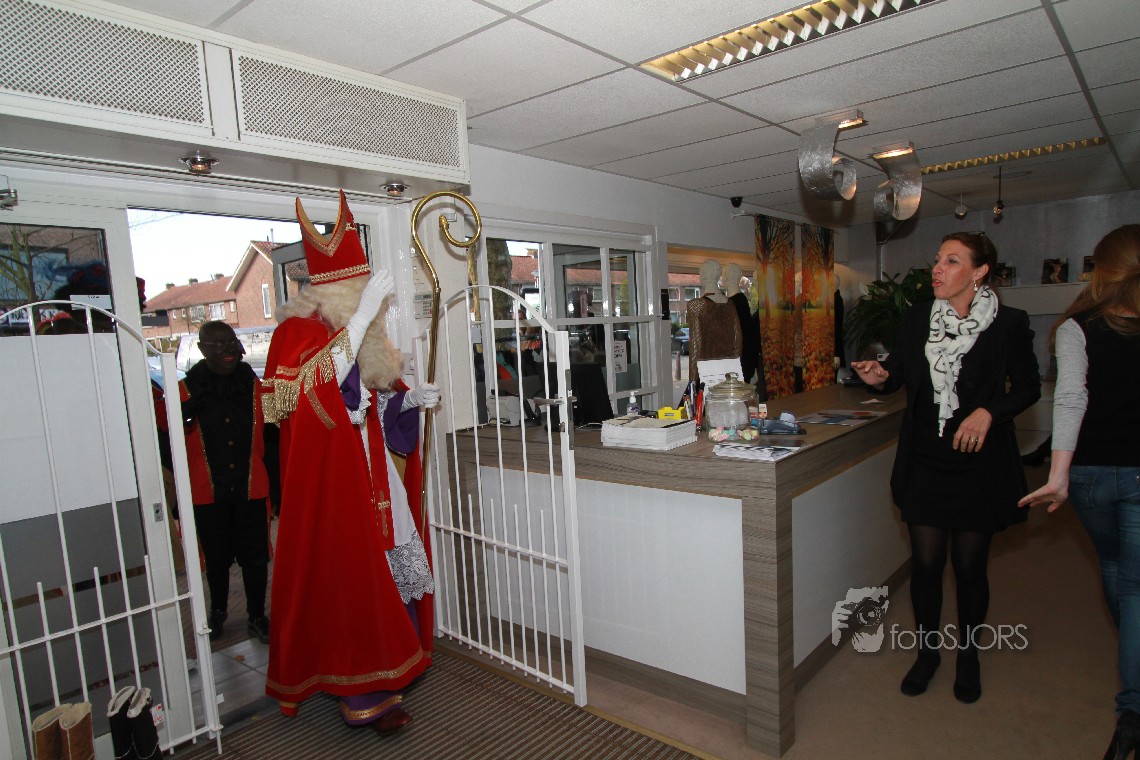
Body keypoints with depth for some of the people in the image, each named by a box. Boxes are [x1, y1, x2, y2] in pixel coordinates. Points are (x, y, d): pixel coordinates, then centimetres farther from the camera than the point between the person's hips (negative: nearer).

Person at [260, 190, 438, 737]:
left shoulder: (364, 337, 11)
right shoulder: (298, 331, -13)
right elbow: (311, 390, -34)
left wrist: (410, 400, 0)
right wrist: (362, 316, -36)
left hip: (378, 475, 8)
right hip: (335, 482, -8)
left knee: (391, 569, 16)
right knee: (352, 578, -1)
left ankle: (393, 665, 35)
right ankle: (362, 696, 14)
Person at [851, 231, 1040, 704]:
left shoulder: (1009, 323, -5)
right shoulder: (917, 319, 3)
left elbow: (1028, 387, 1)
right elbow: (898, 373, 9)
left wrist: (989, 411, -17)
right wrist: (879, 378, -14)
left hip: (979, 464, -2)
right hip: (924, 462, 2)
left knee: (970, 566, 10)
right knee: (925, 562, 8)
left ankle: (968, 654, 34)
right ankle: (927, 651, 30)